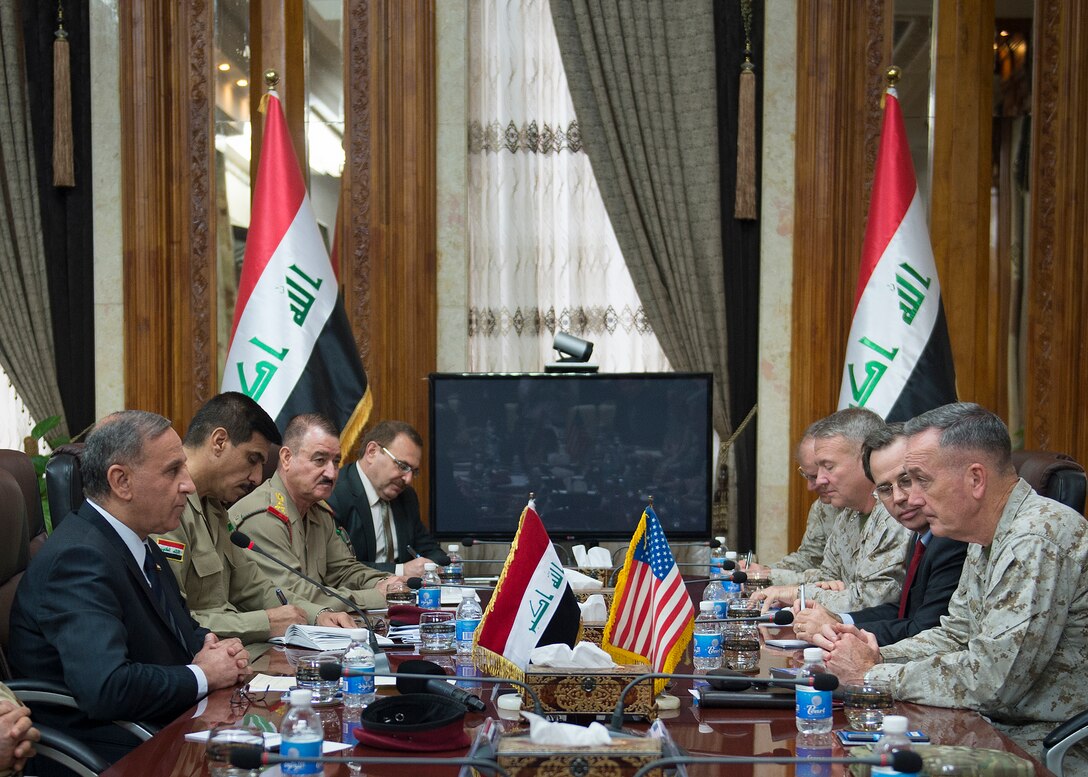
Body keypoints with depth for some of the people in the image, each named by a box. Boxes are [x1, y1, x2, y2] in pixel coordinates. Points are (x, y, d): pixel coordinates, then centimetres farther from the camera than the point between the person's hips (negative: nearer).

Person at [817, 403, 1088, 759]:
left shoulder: (1039, 540, -22)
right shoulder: (987, 540, 9)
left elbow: (990, 680, -26)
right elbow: (955, 636, 17)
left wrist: (872, 673, -15)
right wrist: (878, 655, -1)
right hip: (1001, 731, 8)